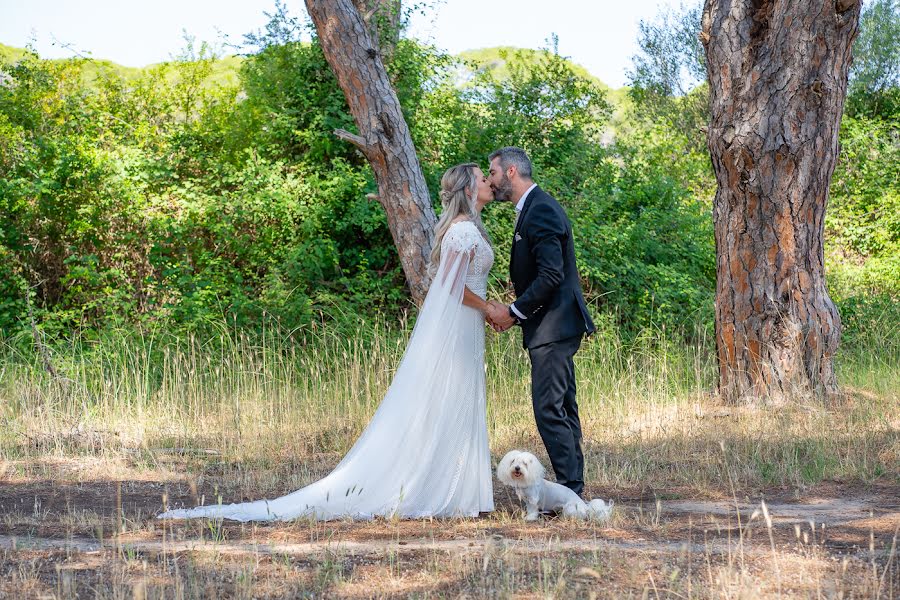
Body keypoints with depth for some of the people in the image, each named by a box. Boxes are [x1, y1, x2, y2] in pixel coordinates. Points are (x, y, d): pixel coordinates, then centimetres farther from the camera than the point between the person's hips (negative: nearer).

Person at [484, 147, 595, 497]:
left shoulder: (541, 211, -16)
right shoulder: (534, 208, 16)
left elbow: (551, 275, -23)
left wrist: (514, 312, -16)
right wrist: (514, 311, 9)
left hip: (553, 327, -11)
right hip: (552, 326, 11)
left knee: (548, 409, -10)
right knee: (562, 407, 13)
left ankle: (570, 488, -8)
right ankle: (573, 487, 18)